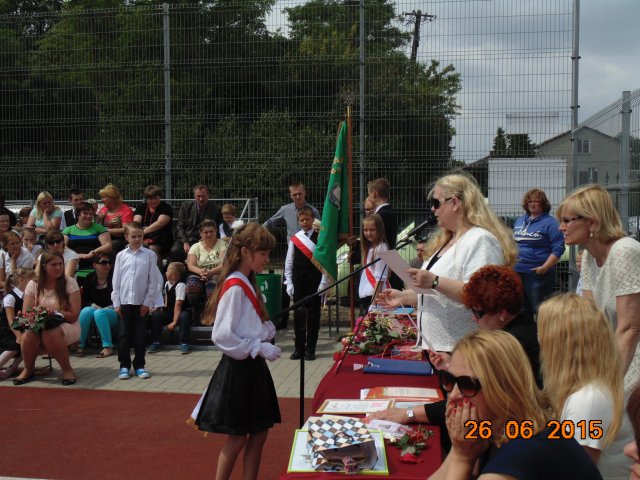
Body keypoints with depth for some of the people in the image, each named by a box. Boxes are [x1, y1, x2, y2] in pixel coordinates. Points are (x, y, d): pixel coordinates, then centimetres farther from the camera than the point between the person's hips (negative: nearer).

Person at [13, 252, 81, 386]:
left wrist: (55, 312, -24)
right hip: (39, 327, 3)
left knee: (50, 333, -38)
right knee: (27, 337, -32)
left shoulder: (70, 283, -5)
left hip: (66, 326, -3)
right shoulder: (33, 284, 2)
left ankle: (67, 369, -16)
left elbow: (74, 316, -7)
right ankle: (28, 369, 0)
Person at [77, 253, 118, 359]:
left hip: (112, 313, -3)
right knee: (86, 310, -29)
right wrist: (93, 305, -11)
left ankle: (108, 347, -36)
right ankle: (79, 345, -26)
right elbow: (84, 300, 7)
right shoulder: (90, 279, 5)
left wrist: (110, 307, -16)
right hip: (94, 308, 3)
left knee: (99, 313, -34)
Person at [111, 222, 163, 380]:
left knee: (140, 336, 6)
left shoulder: (149, 255, -2)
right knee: (124, 335, 5)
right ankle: (124, 366, 15)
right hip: (124, 301, 1)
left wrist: (148, 302, -5)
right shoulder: (121, 256, 3)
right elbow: (116, 281, 5)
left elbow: (154, 281, -2)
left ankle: (139, 365, 16)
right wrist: (116, 303, 0)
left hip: (142, 302, -1)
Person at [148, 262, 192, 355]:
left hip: (181, 311, -7)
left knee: (184, 316, -39)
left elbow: (178, 304, -24)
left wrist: (174, 322, -26)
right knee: (155, 315, -15)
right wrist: (164, 308, 0)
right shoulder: (167, 284, 4)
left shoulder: (180, 286, -20)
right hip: (169, 311, 7)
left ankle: (184, 343, -26)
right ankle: (155, 342, -6)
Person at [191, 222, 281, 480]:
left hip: (253, 366, 9)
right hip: (238, 369, -9)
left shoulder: (247, 284, 11)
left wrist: (265, 341, 2)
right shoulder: (235, 287, -17)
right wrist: (260, 348, -20)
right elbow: (221, 335, -23)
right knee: (237, 437, 2)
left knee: (259, 433, 12)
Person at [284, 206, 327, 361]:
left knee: (313, 315, 3)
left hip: (315, 282, -2)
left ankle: (310, 349, 10)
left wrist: (323, 282, -8)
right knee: (298, 315, 4)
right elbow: (289, 263, 7)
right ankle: (299, 348, 13)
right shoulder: (294, 239, 4)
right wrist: (289, 283, 2)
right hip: (298, 283, 2)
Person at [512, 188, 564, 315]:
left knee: (539, 309, -4)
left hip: (538, 274, -7)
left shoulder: (550, 222, -7)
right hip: (517, 272, 7)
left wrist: (545, 267, -21)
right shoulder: (519, 220, 14)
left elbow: (558, 248, -13)